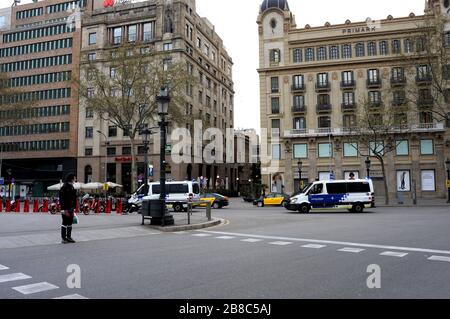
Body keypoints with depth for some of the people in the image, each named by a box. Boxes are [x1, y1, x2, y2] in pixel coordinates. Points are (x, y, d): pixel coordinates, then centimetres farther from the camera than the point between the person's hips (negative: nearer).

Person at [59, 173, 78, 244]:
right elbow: (62, 200, -17)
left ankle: (69, 237, 21)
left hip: (71, 208, 8)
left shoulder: (72, 187, 14)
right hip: (66, 209, -8)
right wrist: (64, 210, -21)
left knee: (70, 223, 13)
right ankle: (63, 238, 6)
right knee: (65, 223, -1)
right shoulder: (64, 188, -13)